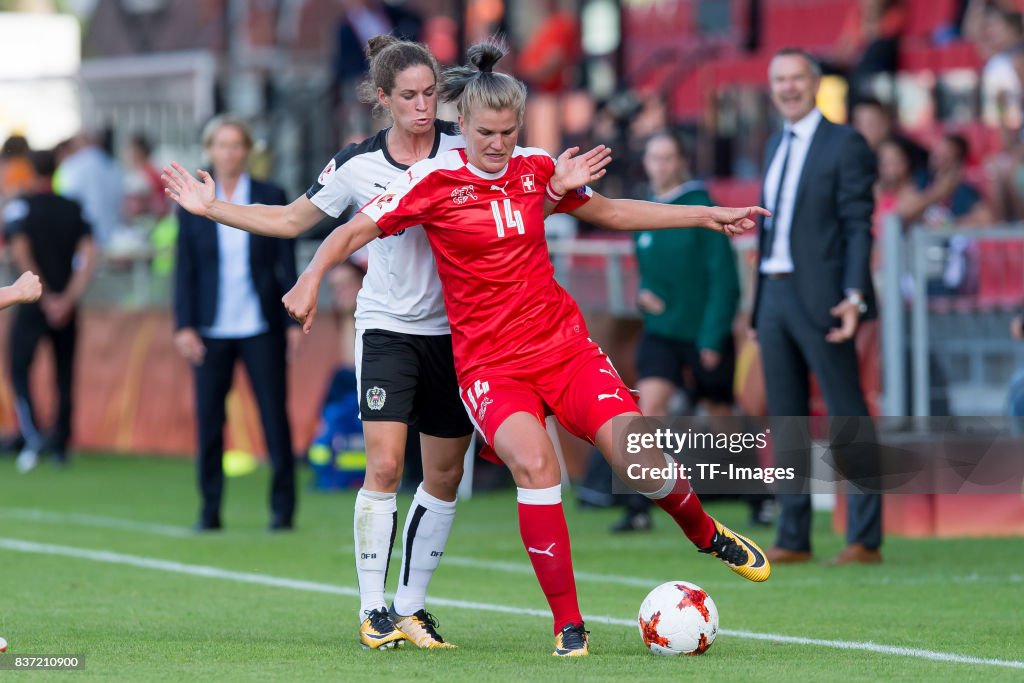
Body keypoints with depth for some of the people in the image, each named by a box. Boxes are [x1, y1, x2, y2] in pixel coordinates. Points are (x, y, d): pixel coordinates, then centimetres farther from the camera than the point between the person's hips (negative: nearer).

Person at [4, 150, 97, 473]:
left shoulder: (18, 207, -4)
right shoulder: (74, 210, 6)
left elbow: (21, 255, -15)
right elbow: (89, 256, -3)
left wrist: (45, 297, -12)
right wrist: (69, 298, -5)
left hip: (31, 302, -3)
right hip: (66, 309, 3)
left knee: (19, 370, 4)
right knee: (64, 375, 10)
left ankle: (32, 435, -14)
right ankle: (61, 444, 11)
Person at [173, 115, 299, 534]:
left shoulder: (270, 198, 4)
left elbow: (287, 263, 4)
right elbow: (184, 269, 5)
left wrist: (293, 321, -1)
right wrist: (184, 326, -3)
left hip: (261, 326, -1)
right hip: (211, 328, 1)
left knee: (274, 414, -2)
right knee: (208, 419, 1)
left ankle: (283, 507, 6)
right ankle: (209, 510, 10)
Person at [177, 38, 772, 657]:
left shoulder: (537, 169, 5)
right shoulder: (435, 180, -6)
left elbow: (611, 211, 21)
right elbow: (356, 231, -1)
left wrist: (706, 216, 21)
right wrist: (312, 279, -18)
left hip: (563, 344, 3)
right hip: (489, 362, -3)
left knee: (640, 460, -13)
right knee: (533, 462, -29)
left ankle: (707, 535, 21)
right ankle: (568, 624, -19)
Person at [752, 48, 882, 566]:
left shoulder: (844, 144, -5)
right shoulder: (776, 145, 18)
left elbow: (858, 226, -11)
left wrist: (854, 297, -20)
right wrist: (759, 302, 16)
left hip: (819, 297, -8)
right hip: (774, 295, 8)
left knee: (848, 417, -4)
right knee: (786, 420, 9)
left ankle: (864, 538, -3)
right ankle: (793, 538, 14)